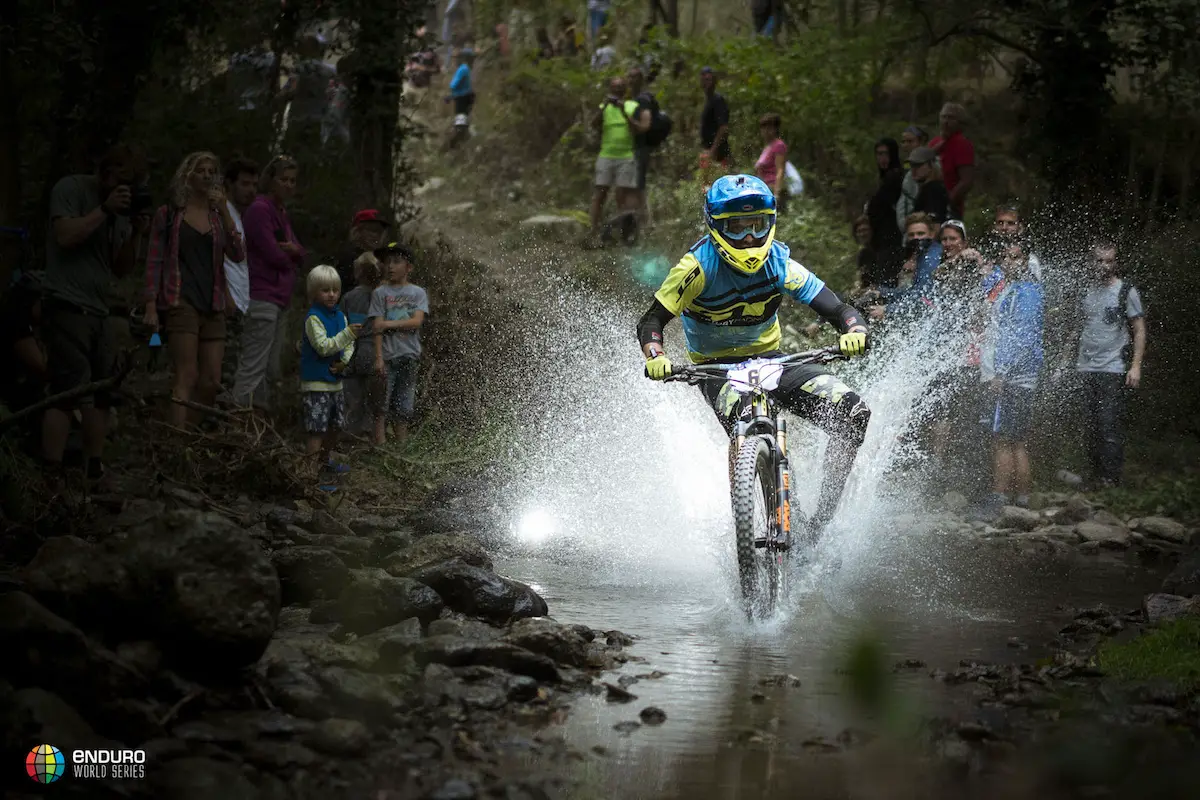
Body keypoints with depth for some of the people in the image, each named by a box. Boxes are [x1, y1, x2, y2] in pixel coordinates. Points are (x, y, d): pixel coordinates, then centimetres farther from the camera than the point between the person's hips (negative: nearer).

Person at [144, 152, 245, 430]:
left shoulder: (217, 216, 15)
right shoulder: (168, 214, 5)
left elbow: (238, 255, 1)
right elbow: (154, 261, 3)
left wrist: (225, 213, -7)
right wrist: (150, 305, -6)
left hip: (213, 306, 5)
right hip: (181, 302, -5)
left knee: (212, 383, 2)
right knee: (186, 378, -14)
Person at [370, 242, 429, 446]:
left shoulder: (418, 293, 9)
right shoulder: (380, 293, 4)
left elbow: (416, 322, -5)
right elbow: (377, 328, -4)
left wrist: (388, 324, -10)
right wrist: (378, 358, -12)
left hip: (409, 355, 2)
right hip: (388, 355, -2)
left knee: (404, 407, 6)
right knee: (383, 406, -5)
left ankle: (402, 446, 11)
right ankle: (380, 447, -6)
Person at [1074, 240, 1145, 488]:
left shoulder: (1126, 291, -1)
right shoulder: (1086, 291, 13)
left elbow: (1139, 331, 0)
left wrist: (1136, 366, -9)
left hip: (1113, 369, -5)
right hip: (1086, 370, 5)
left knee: (1109, 426, -10)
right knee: (1091, 425, 5)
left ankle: (1111, 479, -6)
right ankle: (1096, 475, 12)